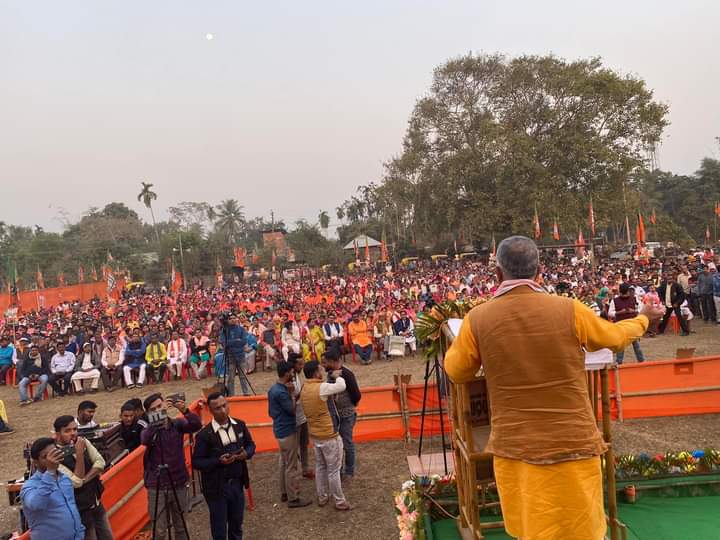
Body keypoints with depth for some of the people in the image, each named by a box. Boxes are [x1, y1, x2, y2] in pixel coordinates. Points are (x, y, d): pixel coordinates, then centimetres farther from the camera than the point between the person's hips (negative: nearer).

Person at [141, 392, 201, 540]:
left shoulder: (177, 424, -3)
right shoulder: (150, 428, -8)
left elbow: (196, 425, -19)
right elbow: (145, 440, -31)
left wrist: (185, 411, -36)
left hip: (178, 483, 2)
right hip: (157, 486, -2)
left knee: (180, 525, 18)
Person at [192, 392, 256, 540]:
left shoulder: (240, 425, -3)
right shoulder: (204, 435, -18)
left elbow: (251, 444, 10)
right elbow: (196, 462, -14)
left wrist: (246, 453, -12)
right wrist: (219, 461, -27)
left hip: (237, 483, 4)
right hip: (217, 487, -4)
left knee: (237, 525, 21)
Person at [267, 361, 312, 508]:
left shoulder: (273, 389, 6)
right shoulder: (282, 392, -25)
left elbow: (271, 412, 15)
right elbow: (293, 410, -19)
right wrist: (292, 393, -16)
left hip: (280, 430, 10)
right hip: (287, 431, -10)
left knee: (284, 463, 19)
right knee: (291, 466, -1)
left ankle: (284, 493, 29)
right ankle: (293, 498, 7)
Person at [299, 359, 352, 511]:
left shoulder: (305, 389, 2)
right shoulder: (321, 388, -24)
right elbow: (341, 386, -16)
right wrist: (337, 376, 3)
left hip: (314, 434, 8)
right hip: (328, 435, -8)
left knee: (320, 466, 20)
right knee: (333, 469, 5)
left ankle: (322, 497, 32)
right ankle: (339, 501, 16)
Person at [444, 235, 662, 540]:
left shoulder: (477, 320, -11)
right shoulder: (569, 310, -11)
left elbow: (456, 372, 6)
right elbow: (616, 337, 9)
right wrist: (643, 319, 31)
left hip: (515, 448, 1)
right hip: (572, 444, 0)